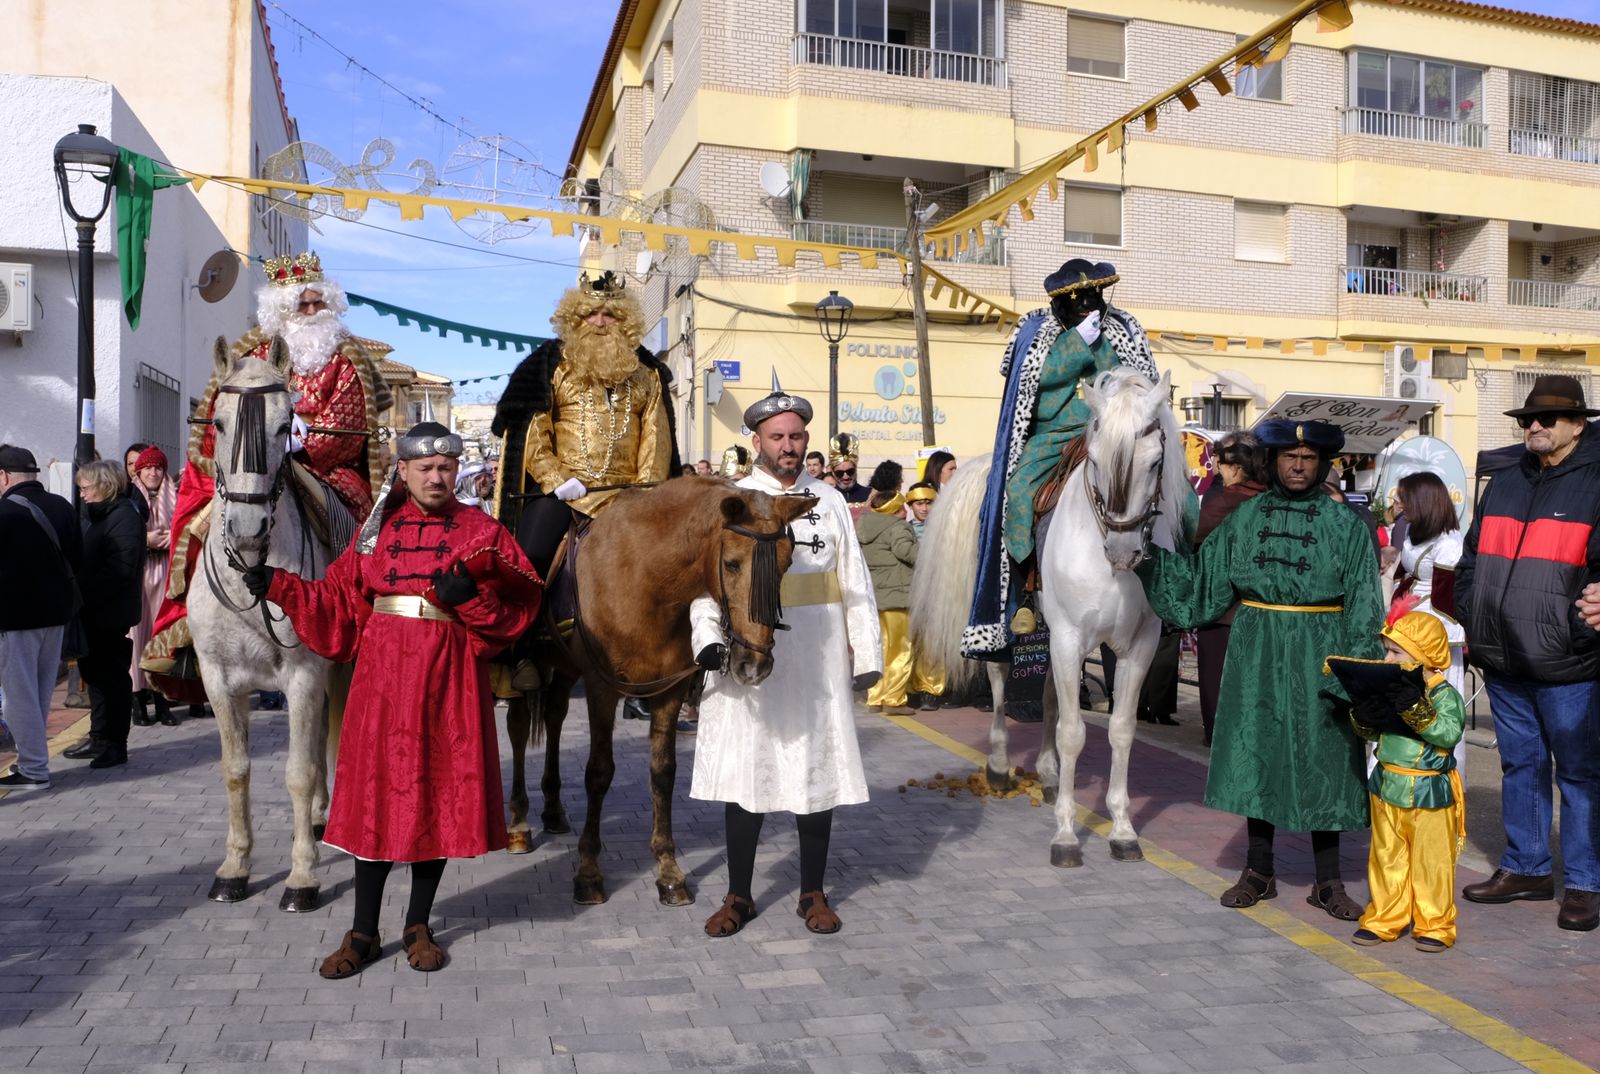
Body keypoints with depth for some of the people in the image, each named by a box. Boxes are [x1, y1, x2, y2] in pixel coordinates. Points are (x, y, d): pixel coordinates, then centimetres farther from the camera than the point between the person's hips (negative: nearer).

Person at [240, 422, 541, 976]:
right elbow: (337, 600, 11)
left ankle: (419, 926, 22)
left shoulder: (481, 531, 2)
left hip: (448, 680, -1)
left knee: (439, 795, 5)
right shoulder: (378, 530, 10)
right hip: (383, 676, 2)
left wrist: (472, 597, -21)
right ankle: (363, 932, 19)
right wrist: (277, 585, 3)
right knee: (376, 792, 6)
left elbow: (516, 611, -5)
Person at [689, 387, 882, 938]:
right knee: (744, 773, 5)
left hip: (818, 661, 1)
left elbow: (855, 583, 7)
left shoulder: (829, 502, 8)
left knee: (817, 769, 8)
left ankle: (813, 893, 23)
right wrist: (708, 639, -19)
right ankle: (739, 895, 19)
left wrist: (865, 653, 2)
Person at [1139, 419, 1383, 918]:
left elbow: (1362, 606, -3)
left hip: (1317, 655, -2)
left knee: (1320, 760, 3)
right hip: (1256, 653, 3)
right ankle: (1259, 871, 21)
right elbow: (1204, 582, 11)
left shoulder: (1344, 524, -1)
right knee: (1256, 752, 7)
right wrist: (1158, 546, 3)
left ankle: (1327, 881, 17)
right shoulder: (1245, 518, 6)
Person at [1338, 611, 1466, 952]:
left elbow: (1450, 733, -25)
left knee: (1430, 861, 6)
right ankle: (1385, 920, 22)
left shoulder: (1444, 695, -12)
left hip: (1430, 793, -6)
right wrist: (1363, 719, -9)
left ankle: (1435, 925, 19)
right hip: (1388, 785, 6)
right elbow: (1374, 733, 12)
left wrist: (1417, 712, -33)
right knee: (1386, 858, 12)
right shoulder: (1390, 692, 5)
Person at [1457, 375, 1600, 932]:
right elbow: (1471, 562, 18)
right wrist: (1473, 627, 9)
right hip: (1503, 663, 6)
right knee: (1520, 765, 15)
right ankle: (1526, 866, 28)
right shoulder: (1505, 485, 14)